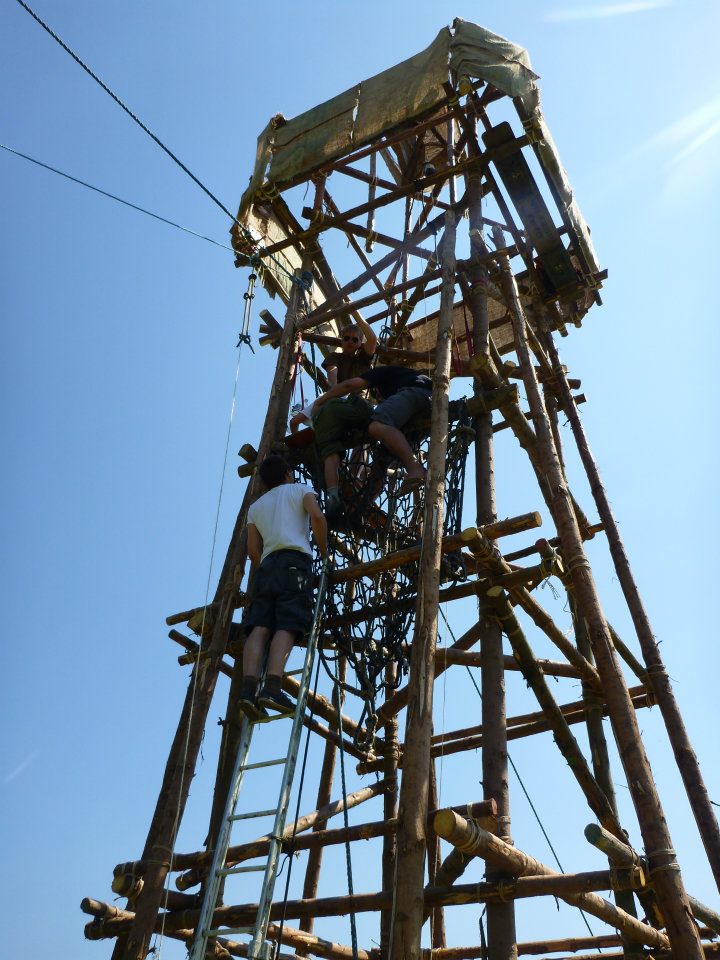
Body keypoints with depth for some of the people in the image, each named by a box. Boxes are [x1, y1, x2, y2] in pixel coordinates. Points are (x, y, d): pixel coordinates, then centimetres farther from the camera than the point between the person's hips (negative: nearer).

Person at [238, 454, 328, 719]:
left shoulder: (256, 506, 28)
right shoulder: (300, 489, 17)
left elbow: (253, 550, 18)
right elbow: (317, 516, -3)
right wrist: (324, 551, 8)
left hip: (267, 565, 4)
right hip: (295, 561, -4)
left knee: (259, 628, -8)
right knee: (287, 628, -16)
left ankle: (248, 688, -25)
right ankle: (272, 688, -31)